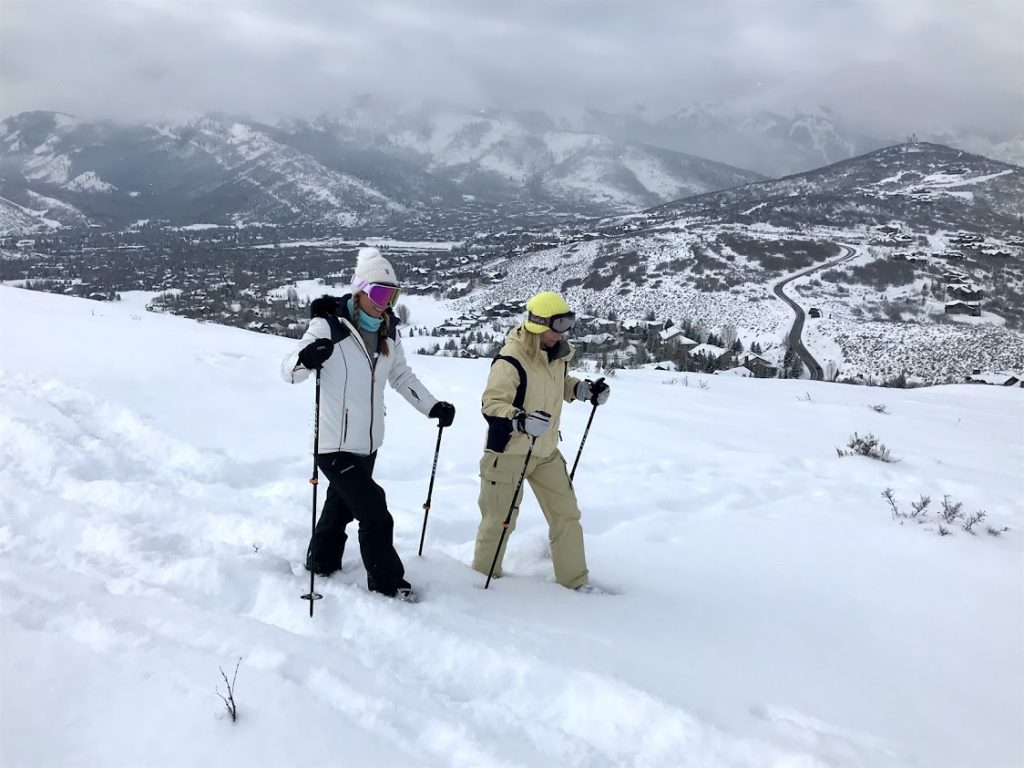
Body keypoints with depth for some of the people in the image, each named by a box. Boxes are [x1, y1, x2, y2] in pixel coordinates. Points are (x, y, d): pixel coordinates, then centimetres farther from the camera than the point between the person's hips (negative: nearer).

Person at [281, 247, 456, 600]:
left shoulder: (388, 331, 5)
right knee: (375, 513, -6)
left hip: (368, 442, 7)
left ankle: (320, 566, 41)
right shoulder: (329, 327, -15)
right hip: (336, 444, -7)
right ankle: (388, 583, 11)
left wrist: (433, 406, 5)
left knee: (341, 506, 21)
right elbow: (289, 371, -18)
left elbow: (402, 376, 16)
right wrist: (307, 358, -41)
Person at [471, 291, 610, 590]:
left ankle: (574, 581, 24)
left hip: (546, 452, 7)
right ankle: (484, 577, 28)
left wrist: (584, 389, 2)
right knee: (499, 521, 6)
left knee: (567, 514, 9)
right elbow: (491, 404, -26)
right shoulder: (511, 361, -24)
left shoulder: (558, 354, -1)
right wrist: (521, 420, -42)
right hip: (509, 452, -7)